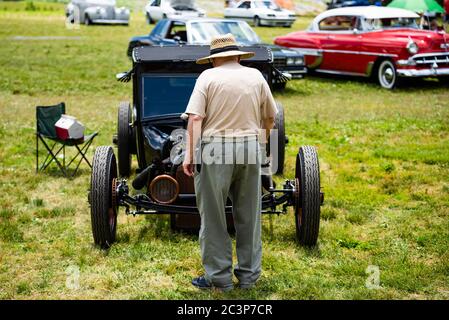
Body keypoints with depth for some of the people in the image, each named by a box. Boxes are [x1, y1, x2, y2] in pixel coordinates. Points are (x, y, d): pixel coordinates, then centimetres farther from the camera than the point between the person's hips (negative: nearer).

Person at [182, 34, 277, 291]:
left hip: (215, 150, -3)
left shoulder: (208, 77, -1)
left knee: (213, 217, 6)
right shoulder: (255, 76, 9)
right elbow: (270, 117, 15)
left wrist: (190, 154, -9)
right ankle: (249, 275, 22)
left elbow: (195, 118, -11)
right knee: (249, 216, 13)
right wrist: (263, 140, 31)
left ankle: (219, 277, 11)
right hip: (250, 150, 3)